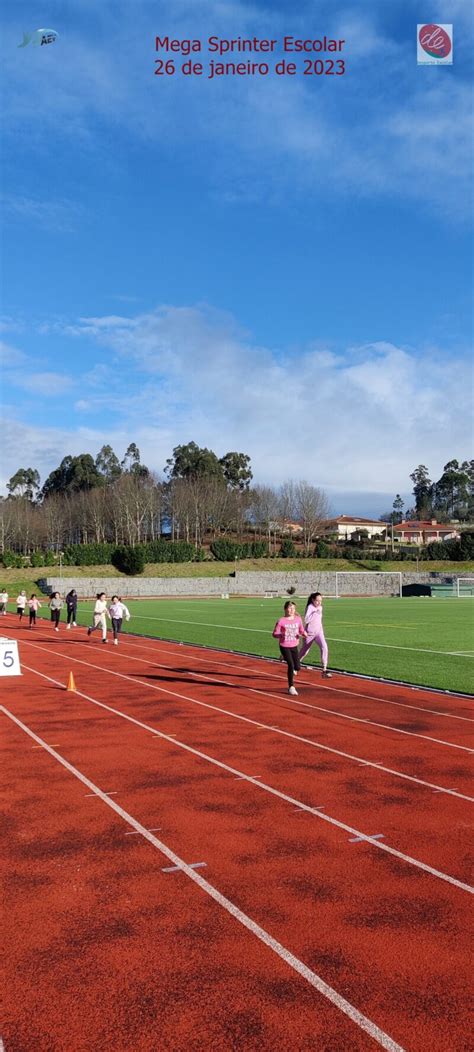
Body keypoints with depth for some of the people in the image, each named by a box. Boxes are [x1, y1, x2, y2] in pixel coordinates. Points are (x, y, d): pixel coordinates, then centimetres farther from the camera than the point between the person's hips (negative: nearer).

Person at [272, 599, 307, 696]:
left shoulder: (298, 619, -2)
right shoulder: (281, 621, -13)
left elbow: (301, 630, 10)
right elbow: (275, 634, -9)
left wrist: (304, 633, -13)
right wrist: (282, 635, -28)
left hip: (294, 646, 4)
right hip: (284, 646, -4)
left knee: (297, 667, 0)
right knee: (291, 665, -13)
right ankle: (291, 687, 2)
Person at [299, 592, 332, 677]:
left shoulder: (320, 607, 4)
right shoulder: (310, 607, -16)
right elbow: (306, 620, -29)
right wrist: (315, 613, -36)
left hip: (318, 632, 5)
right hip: (309, 633, -5)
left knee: (324, 647, -19)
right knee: (304, 650, 12)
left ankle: (324, 670, -18)